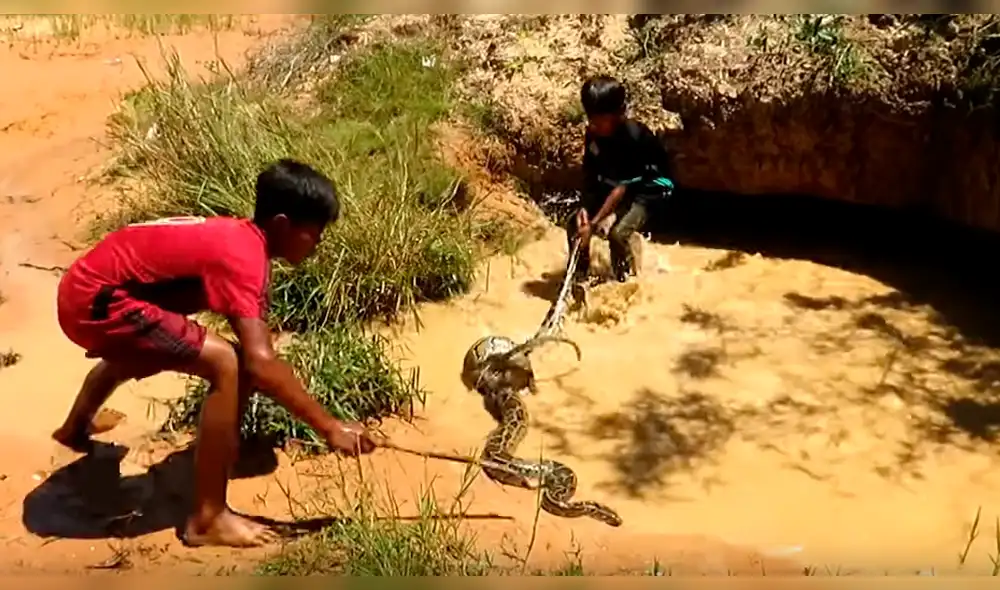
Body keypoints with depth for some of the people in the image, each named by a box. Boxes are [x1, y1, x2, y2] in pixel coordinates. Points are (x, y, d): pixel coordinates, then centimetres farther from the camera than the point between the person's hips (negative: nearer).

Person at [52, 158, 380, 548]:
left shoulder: (242, 239, 6)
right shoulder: (242, 256, -23)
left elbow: (258, 352, 14)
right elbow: (258, 363, -33)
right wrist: (328, 427, -30)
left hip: (87, 287, 11)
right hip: (96, 300, -11)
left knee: (132, 353, 42)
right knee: (226, 364, -20)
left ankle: (76, 429, 74)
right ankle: (207, 520, -12)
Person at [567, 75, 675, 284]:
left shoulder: (634, 136, -32)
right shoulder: (593, 133, -13)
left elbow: (621, 188, -32)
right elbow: (589, 175, -6)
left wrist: (593, 225, -34)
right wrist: (583, 208, -23)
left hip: (649, 187, -6)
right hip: (614, 183, 7)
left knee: (617, 233, -28)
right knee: (574, 223, -8)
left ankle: (625, 282, -5)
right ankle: (579, 277, 9)